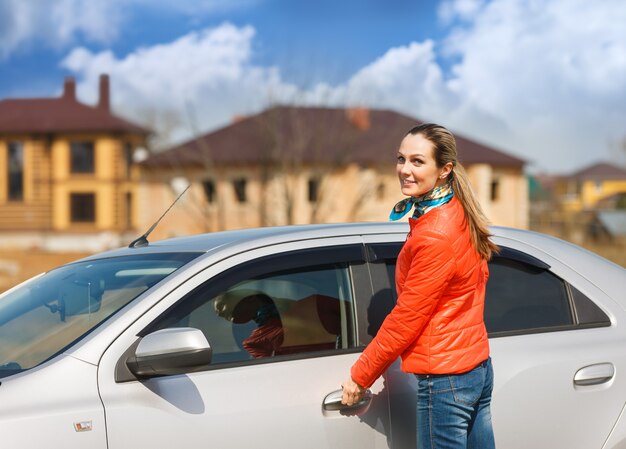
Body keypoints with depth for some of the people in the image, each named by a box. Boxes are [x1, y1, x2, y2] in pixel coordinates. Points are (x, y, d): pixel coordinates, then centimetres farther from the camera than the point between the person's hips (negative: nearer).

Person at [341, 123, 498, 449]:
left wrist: (360, 376, -7)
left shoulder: (434, 236, -21)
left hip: (445, 379, -10)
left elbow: (407, 318, -17)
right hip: (477, 366, 10)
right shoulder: (456, 215, 6)